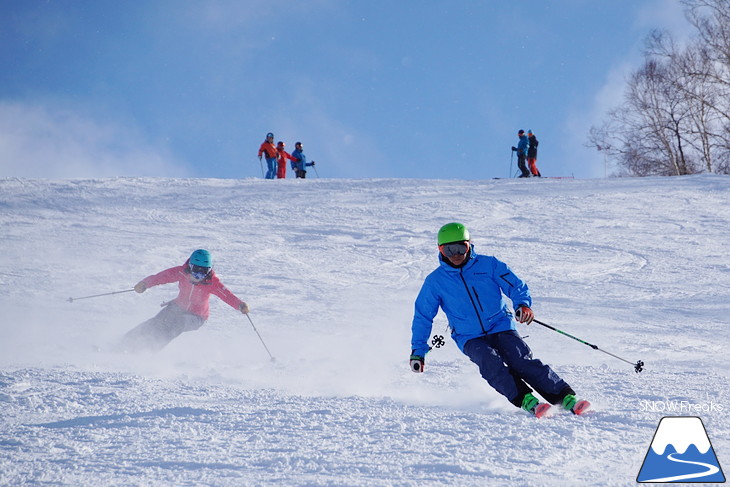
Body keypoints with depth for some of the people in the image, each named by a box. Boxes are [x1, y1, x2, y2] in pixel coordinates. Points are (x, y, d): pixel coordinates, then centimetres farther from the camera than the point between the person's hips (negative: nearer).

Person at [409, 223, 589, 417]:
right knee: (492, 364, -30)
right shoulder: (435, 281, 3)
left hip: (502, 329, 0)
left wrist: (523, 305, -20)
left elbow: (517, 286, 2)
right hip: (471, 339, 0)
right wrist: (417, 351, 11)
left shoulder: (489, 265, 1)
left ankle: (566, 398, -26)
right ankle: (526, 400, -39)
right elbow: (422, 317, 12)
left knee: (523, 362, -22)